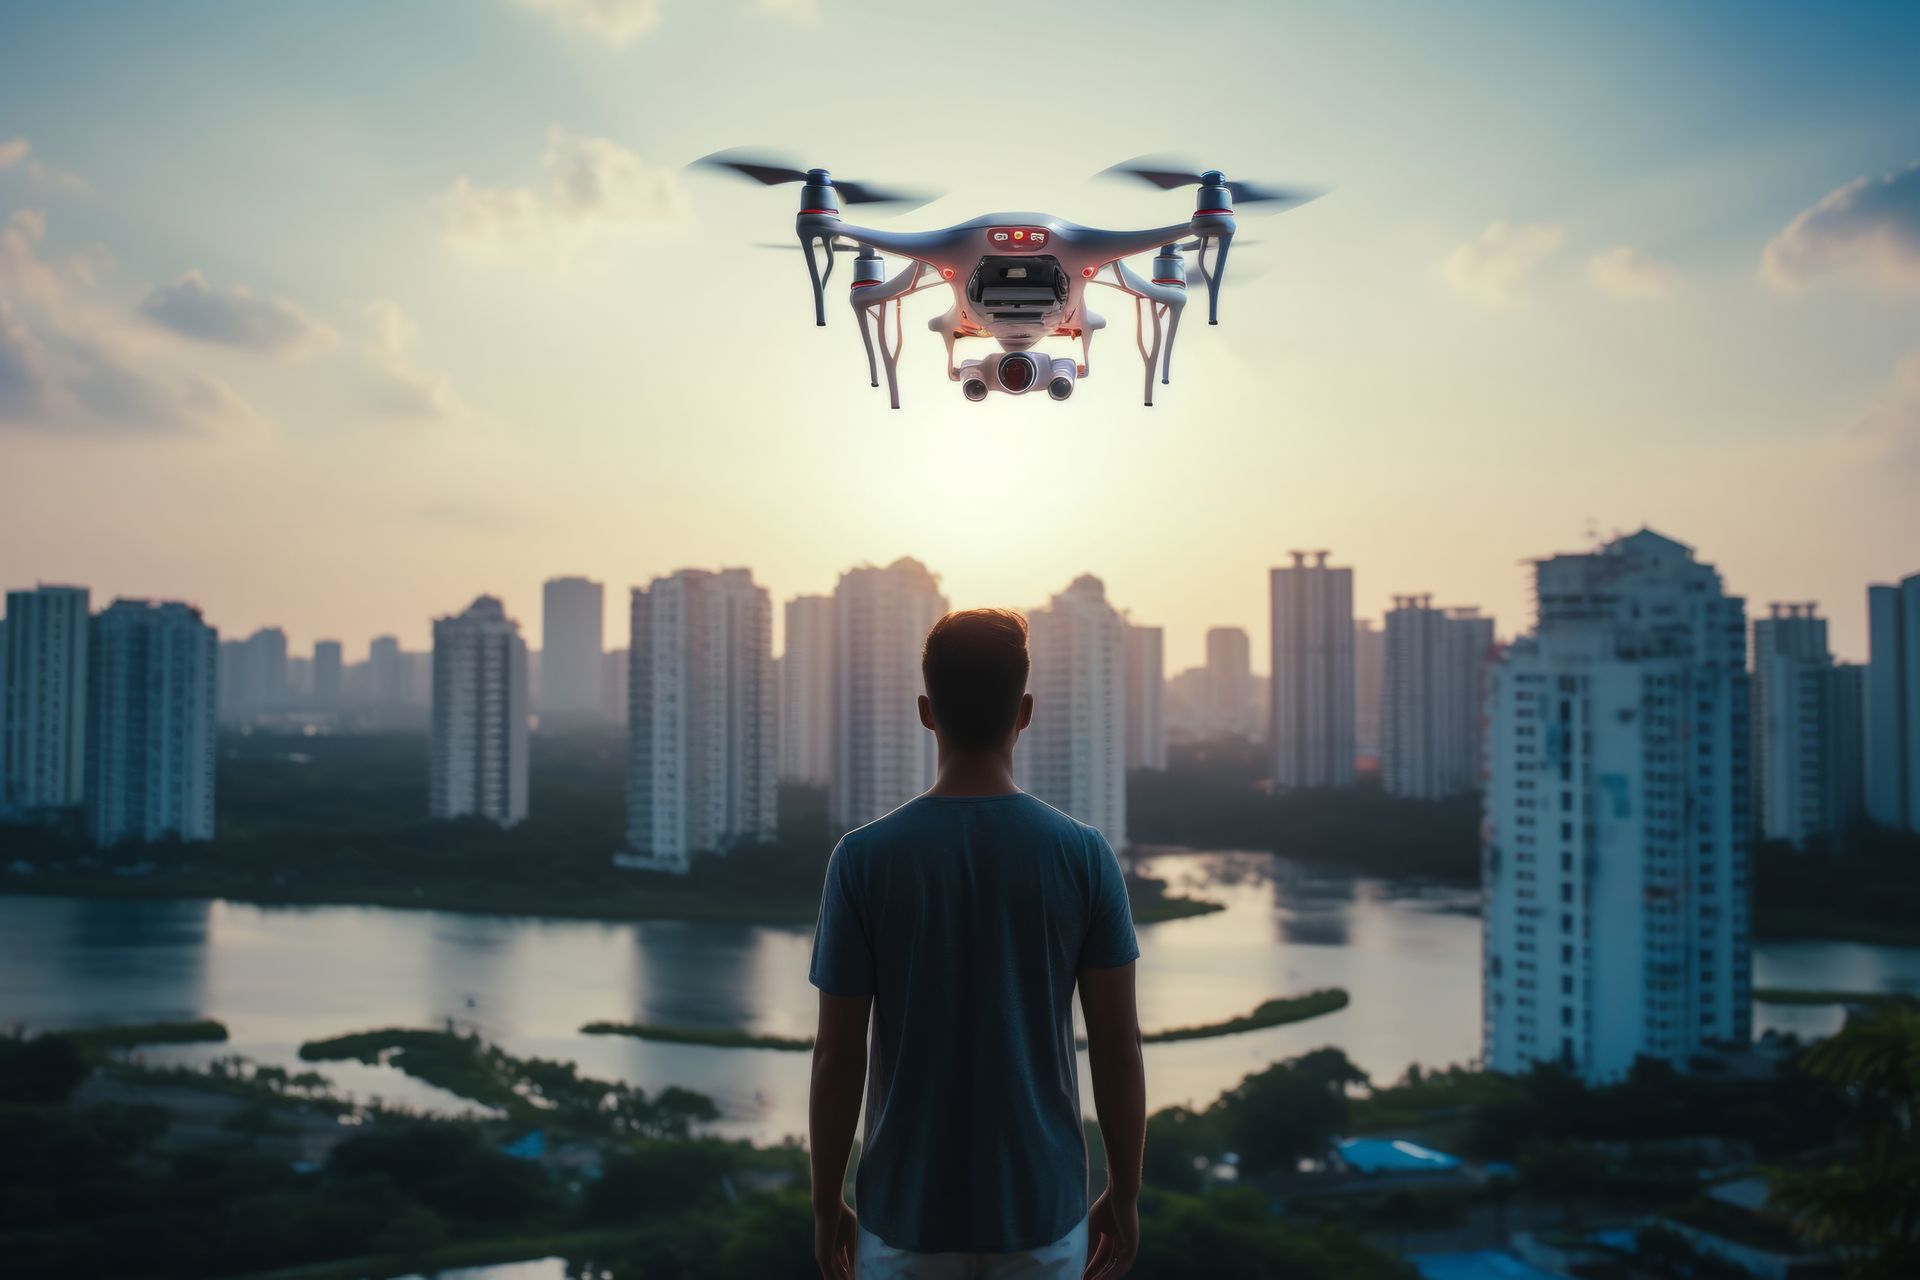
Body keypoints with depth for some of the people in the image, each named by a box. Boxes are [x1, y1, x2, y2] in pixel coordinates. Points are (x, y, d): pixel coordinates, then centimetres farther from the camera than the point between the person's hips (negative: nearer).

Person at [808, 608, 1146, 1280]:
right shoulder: (1085, 856, -8)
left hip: (905, 1208, 0)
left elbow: (839, 1056, -6)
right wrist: (1124, 1195, 8)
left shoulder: (862, 859, -10)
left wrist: (827, 1205, 6)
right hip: (1043, 1209, 1)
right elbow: (1118, 1050, -4)